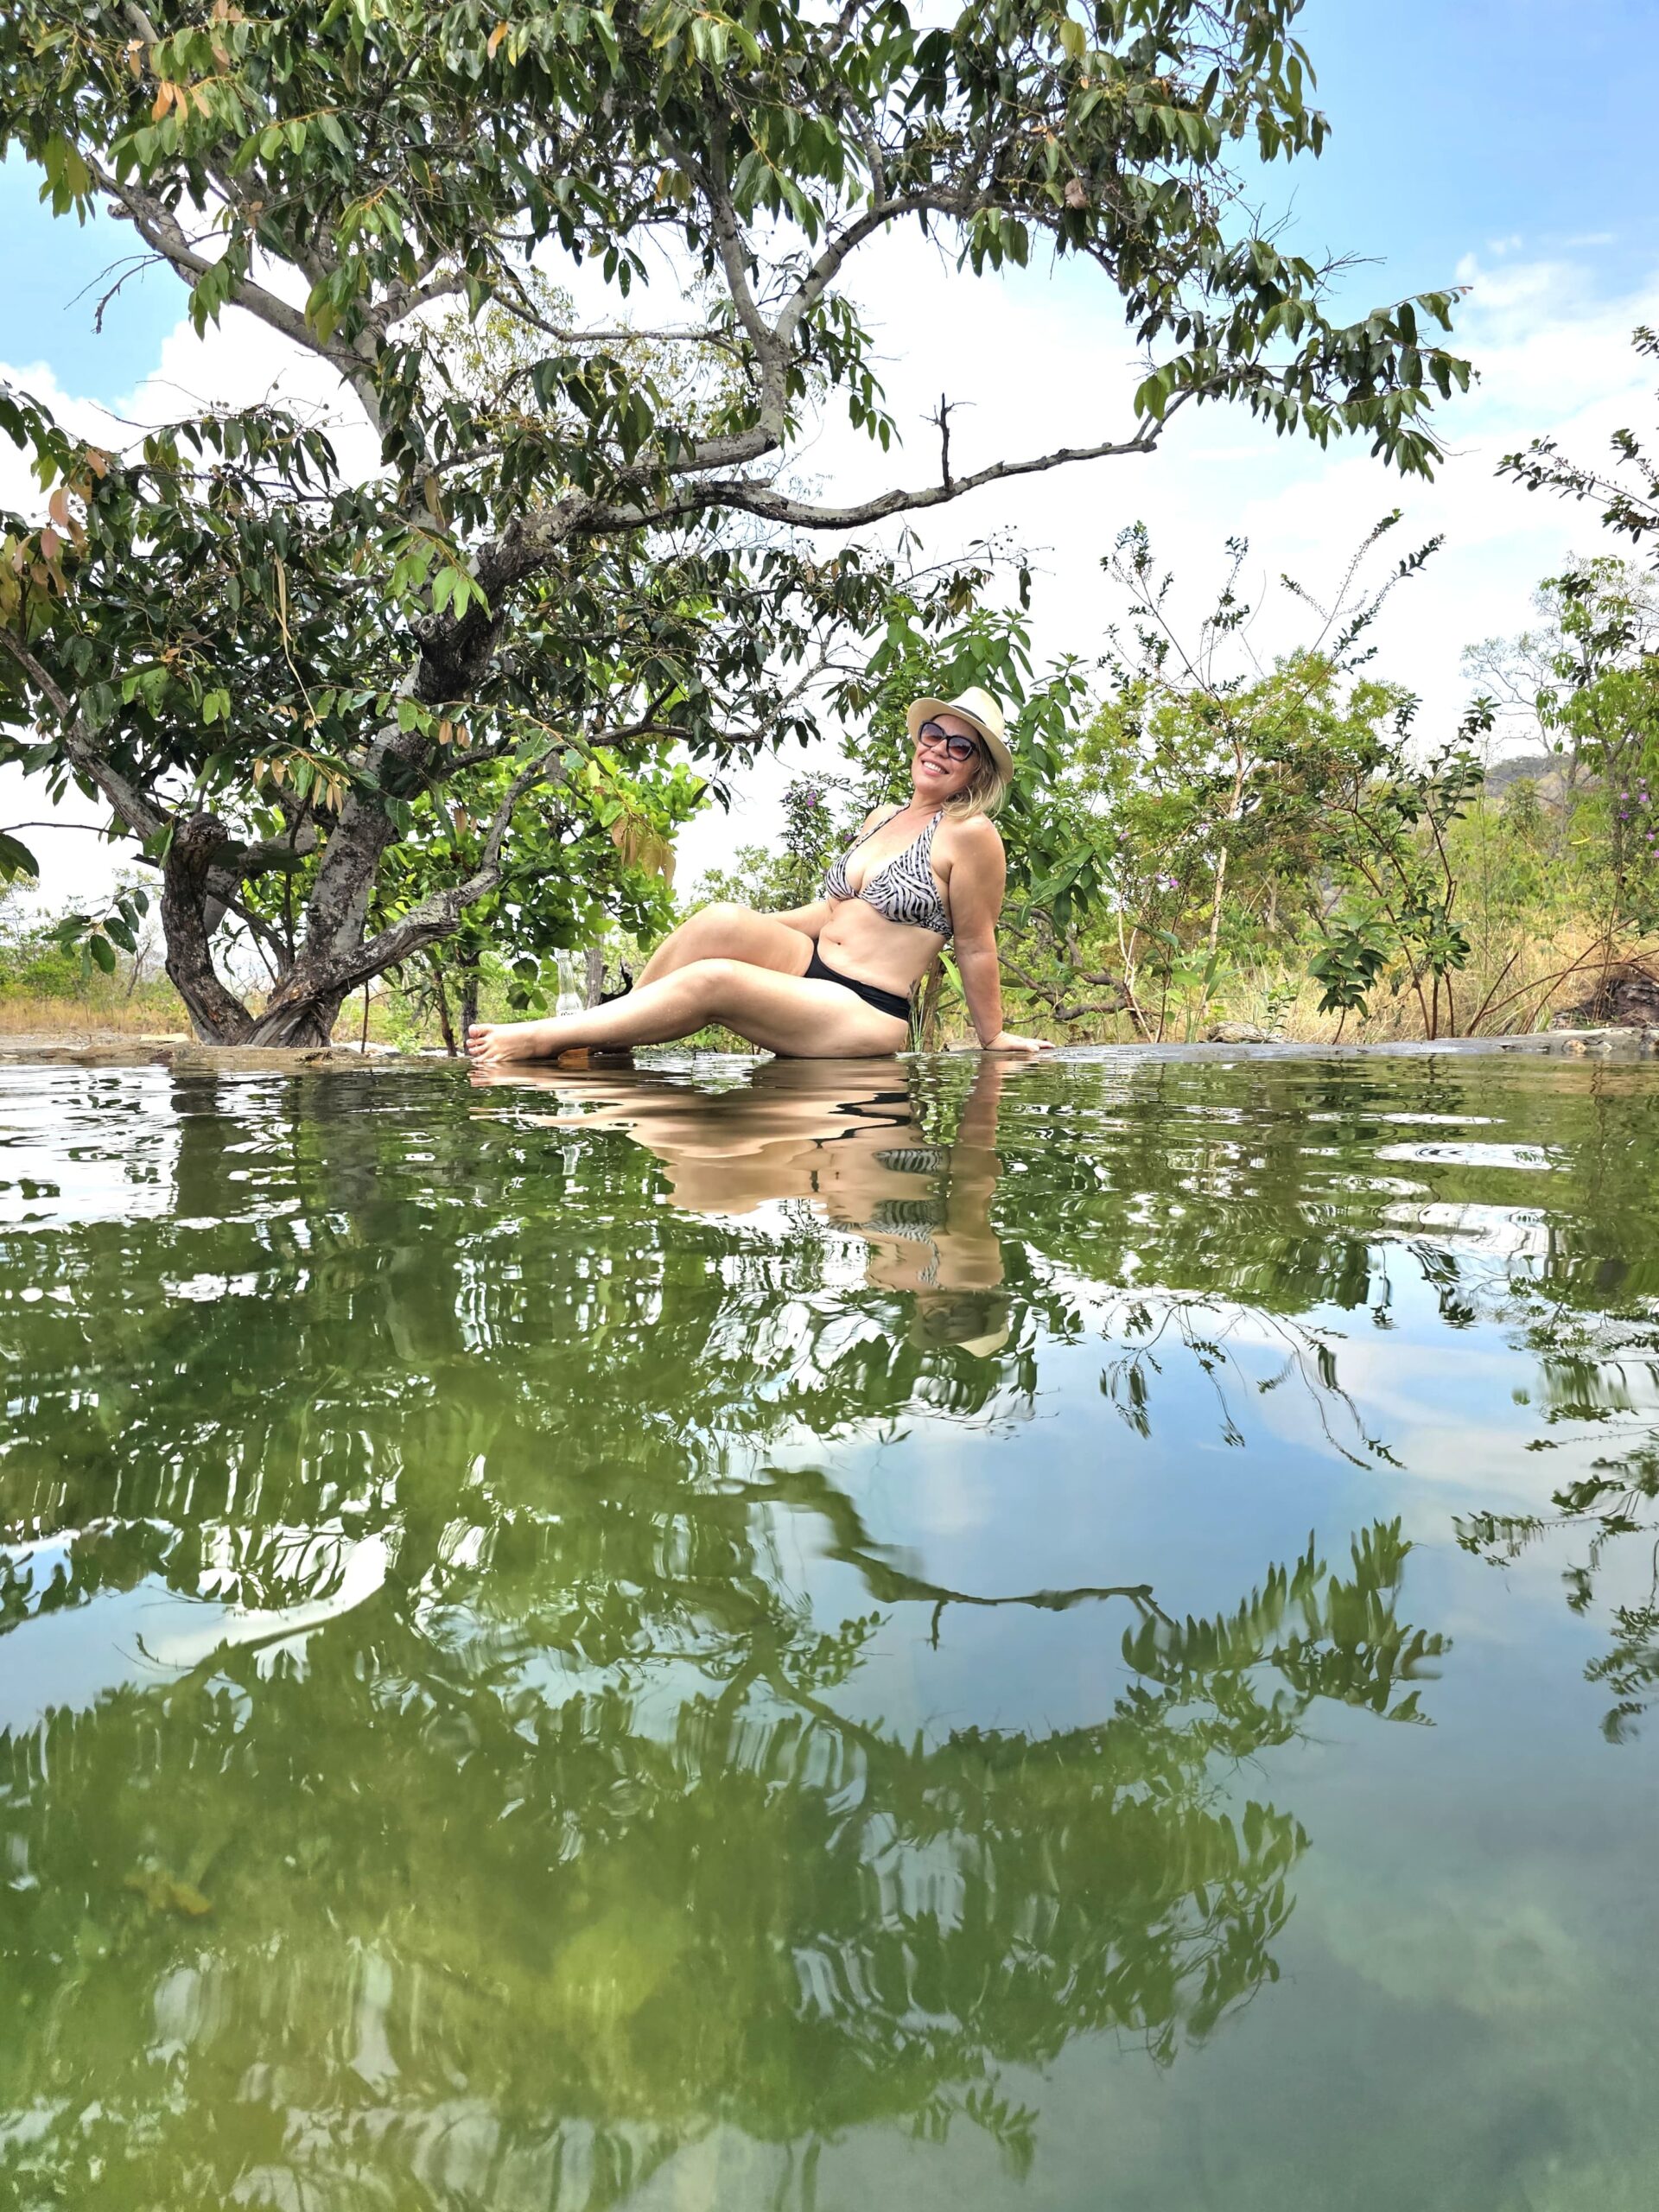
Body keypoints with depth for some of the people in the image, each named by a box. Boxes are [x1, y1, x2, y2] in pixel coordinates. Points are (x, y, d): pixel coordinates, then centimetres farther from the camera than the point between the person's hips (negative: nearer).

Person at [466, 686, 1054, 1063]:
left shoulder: (970, 835, -8)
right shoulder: (882, 819, 17)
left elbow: (975, 947, -5)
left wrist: (993, 1038, 0)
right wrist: (749, 935, 19)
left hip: (867, 1014, -8)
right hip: (811, 968, 8)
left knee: (714, 980, -27)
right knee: (722, 921, -20)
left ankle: (540, 1039, -22)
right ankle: (604, 1036, -13)